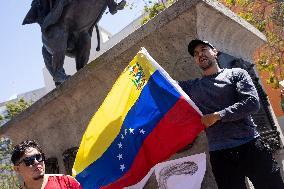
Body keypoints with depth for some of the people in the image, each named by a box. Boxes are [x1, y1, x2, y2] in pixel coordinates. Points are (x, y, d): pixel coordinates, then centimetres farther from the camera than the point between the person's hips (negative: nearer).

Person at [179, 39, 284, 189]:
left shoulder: (236, 74, 7)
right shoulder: (192, 86, 15)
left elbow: (252, 102, -6)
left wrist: (217, 116, -9)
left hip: (251, 147, -1)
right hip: (220, 154, 2)